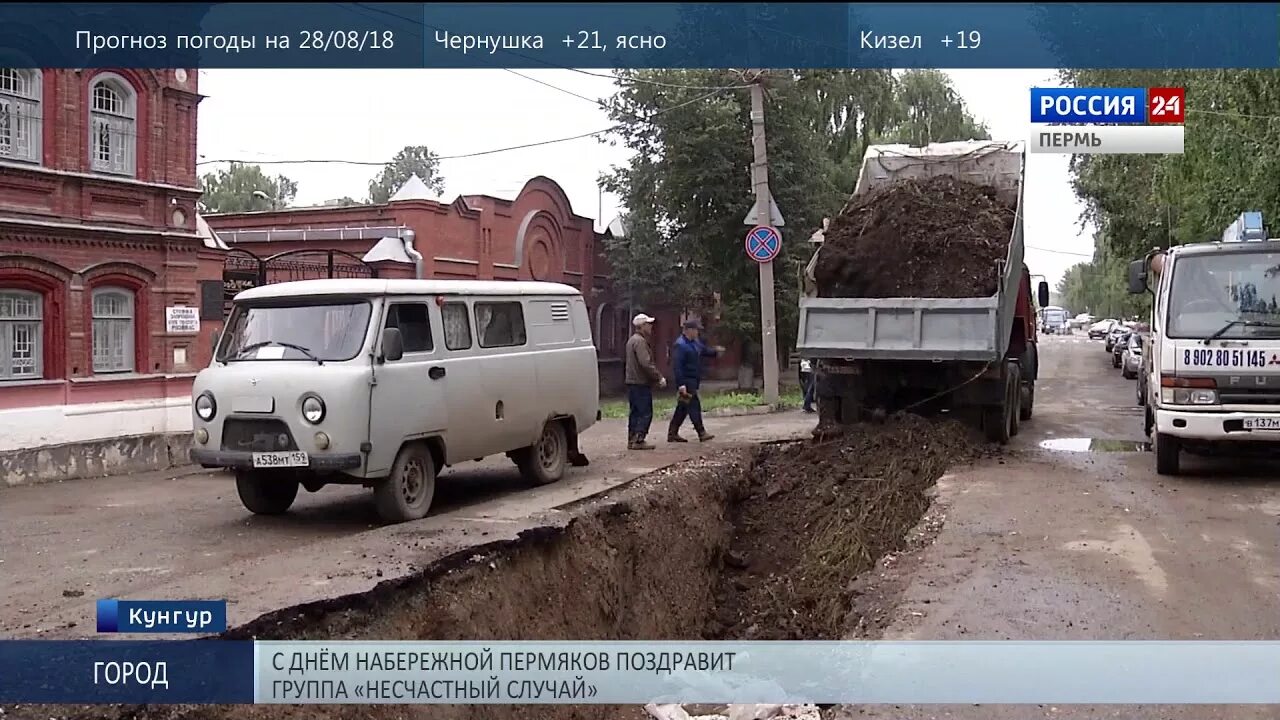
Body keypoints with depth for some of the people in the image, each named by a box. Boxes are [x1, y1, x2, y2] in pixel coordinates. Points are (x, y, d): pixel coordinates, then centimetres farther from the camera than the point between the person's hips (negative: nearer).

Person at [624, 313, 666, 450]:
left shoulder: (632, 340, 20)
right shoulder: (640, 341, -14)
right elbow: (646, 363, -23)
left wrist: (657, 377, 21)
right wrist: (659, 377, -17)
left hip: (632, 382, 10)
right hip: (641, 383, -10)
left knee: (635, 413, 12)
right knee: (645, 413, -7)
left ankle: (632, 441, 14)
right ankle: (638, 440, -9)